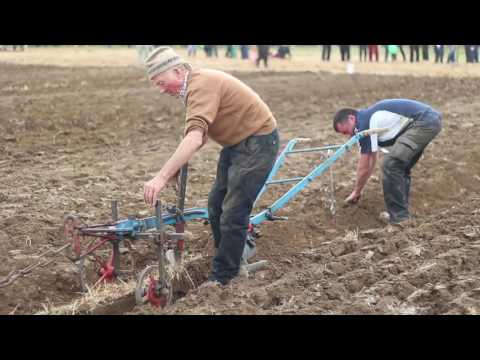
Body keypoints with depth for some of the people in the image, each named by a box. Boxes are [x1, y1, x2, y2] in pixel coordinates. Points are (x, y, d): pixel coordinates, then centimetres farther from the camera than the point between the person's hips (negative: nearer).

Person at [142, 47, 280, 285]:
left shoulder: (202, 85, -26)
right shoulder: (194, 86, 5)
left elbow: (195, 138, -39)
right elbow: (200, 136, 10)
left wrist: (161, 177, -45)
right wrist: (178, 166, -6)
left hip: (257, 142, -10)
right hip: (236, 143, 10)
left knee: (233, 212, -9)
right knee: (216, 205, 15)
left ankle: (222, 278, 0)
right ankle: (230, 260, 29)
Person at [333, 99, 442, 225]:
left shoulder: (365, 123, -8)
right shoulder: (369, 118, 21)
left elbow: (364, 167, -2)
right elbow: (371, 161, 32)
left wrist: (356, 192, 13)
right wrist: (359, 189, 36)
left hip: (424, 122, -11)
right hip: (431, 120, 11)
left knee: (391, 165, -11)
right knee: (399, 167, 19)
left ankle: (399, 219, -6)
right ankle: (402, 215, 21)